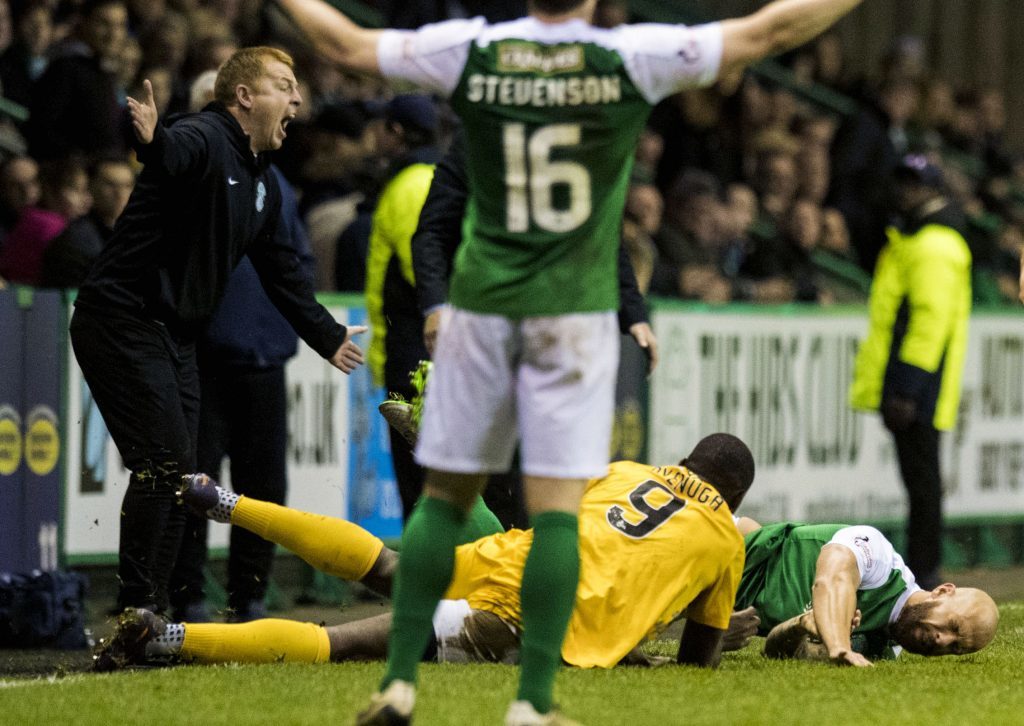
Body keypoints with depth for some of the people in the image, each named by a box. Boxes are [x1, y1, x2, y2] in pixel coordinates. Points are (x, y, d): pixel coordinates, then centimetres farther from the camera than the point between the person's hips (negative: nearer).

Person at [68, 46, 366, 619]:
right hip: (122, 320, -10)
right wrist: (153, 140, -65)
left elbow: (281, 270, 28)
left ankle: (152, 613, 15)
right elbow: (175, 155, -41)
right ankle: (136, 611, -13)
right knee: (164, 462, -15)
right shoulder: (203, 140, -15)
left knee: (178, 474, 9)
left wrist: (327, 336, 33)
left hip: (176, 336, 10)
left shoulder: (263, 184, 15)